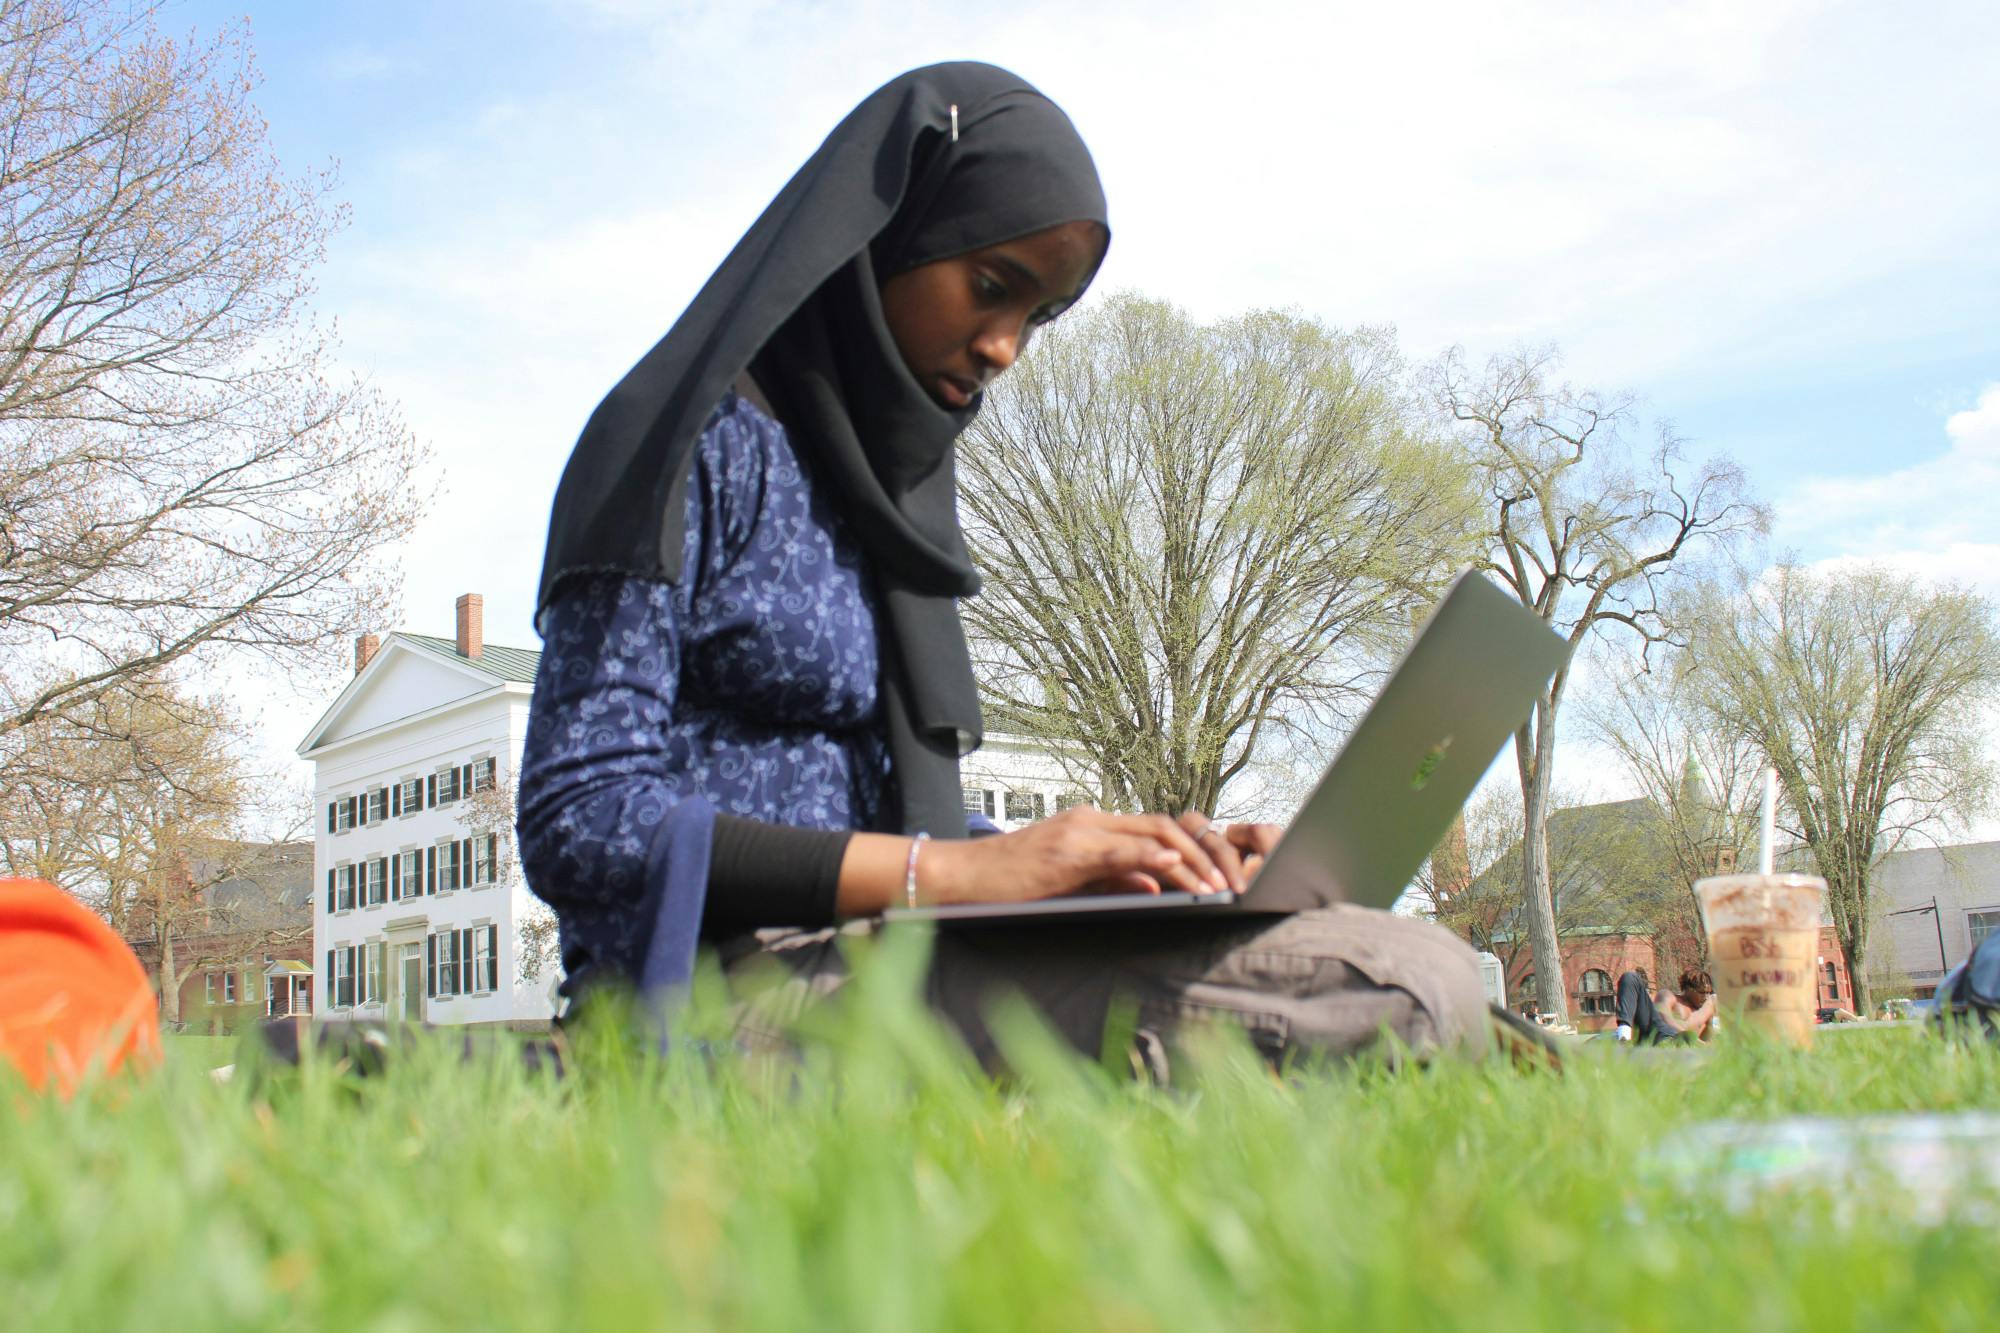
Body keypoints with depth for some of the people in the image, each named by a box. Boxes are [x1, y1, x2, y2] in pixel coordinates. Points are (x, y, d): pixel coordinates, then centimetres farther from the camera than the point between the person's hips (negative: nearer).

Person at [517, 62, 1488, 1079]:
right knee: (1407, 989, -26)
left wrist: (1121, 857, 2)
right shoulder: (695, 442, -4)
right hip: (740, 985, -8)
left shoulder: (890, 484, 21)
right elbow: (578, 821, -13)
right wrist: (952, 870, -19)